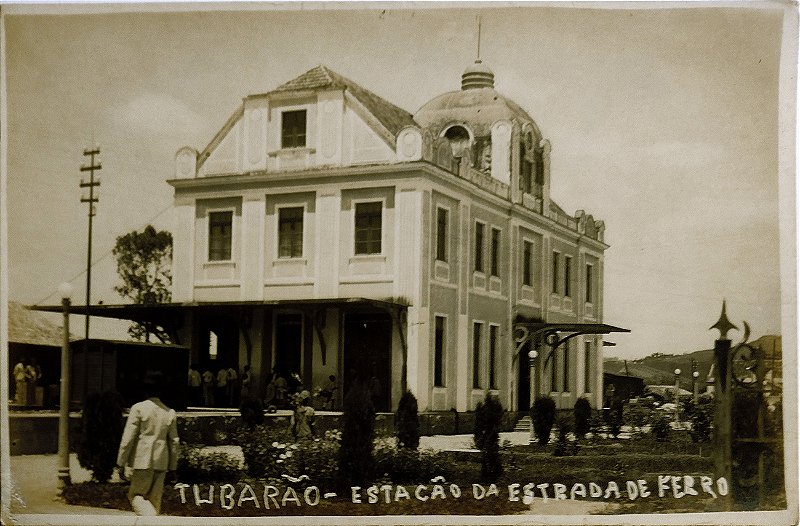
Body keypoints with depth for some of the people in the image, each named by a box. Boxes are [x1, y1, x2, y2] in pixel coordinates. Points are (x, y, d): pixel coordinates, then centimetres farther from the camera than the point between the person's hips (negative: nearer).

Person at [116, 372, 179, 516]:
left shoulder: (138, 408, -7)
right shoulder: (170, 413, 7)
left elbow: (128, 438, -8)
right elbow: (174, 441, 11)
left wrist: (121, 463, -2)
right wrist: (172, 466, 18)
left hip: (143, 461, -4)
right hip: (161, 462, 4)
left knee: (136, 495, 5)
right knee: (155, 499, 12)